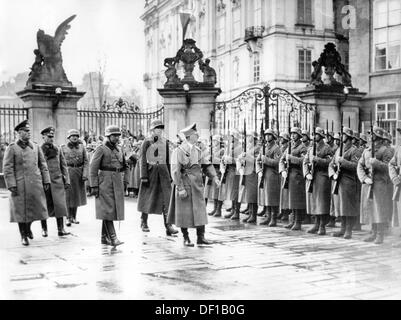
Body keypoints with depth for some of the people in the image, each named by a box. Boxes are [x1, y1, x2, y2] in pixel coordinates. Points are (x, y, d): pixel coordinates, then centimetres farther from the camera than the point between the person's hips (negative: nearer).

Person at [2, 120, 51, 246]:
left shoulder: (35, 146, 9)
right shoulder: (12, 148, -3)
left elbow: (43, 165, 12)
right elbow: (7, 168, -6)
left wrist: (46, 181, 7)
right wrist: (11, 185, -12)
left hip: (36, 184, 4)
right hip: (20, 185, -4)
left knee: (35, 208, 9)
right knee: (21, 211, 3)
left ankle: (28, 227, 36)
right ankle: (23, 235, 19)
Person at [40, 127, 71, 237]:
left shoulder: (58, 149, 9)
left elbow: (63, 166, 11)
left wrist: (67, 180, 6)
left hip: (57, 181, 2)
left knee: (60, 204, -5)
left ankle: (61, 229, -1)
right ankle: (44, 229, 18)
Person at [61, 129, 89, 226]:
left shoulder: (82, 147, 6)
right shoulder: (63, 148, 1)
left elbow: (86, 161, 2)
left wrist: (85, 174, -8)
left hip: (79, 173, 3)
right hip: (68, 172, -3)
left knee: (77, 195, 10)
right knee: (68, 195, -5)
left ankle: (74, 217, 21)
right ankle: (68, 218, 1)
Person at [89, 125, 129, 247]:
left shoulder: (119, 149, 13)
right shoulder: (101, 149, -6)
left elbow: (125, 166, 23)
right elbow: (93, 168, -10)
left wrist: (125, 180, 12)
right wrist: (94, 186, -15)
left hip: (117, 184, 7)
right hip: (105, 183, -7)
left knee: (114, 210, 9)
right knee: (107, 210, -9)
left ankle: (104, 237, 17)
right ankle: (112, 237, -12)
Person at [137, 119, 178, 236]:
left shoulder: (165, 142, 10)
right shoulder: (147, 142, -4)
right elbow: (142, 160, -6)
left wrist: (170, 176, 13)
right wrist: (143, 176, -12)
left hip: (163, 170, 3)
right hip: (150, 170, -3)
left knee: (166, 196, -7)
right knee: (148, 196, 8)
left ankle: (168, 225, -8)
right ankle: (144, 222, 27)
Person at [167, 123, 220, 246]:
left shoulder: (199, 149, 5)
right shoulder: (179, 151, -13)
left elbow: (207, 165, 8)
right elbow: (175, 171, -14)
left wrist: (214, 177, -8)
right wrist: (180, 188, -17)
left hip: (197, 185, 5)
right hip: (184, 185, -5)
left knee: (200, 211, 5)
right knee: (184, 212, 4)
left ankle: (201, 237, 13)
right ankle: (186, 238, 17)